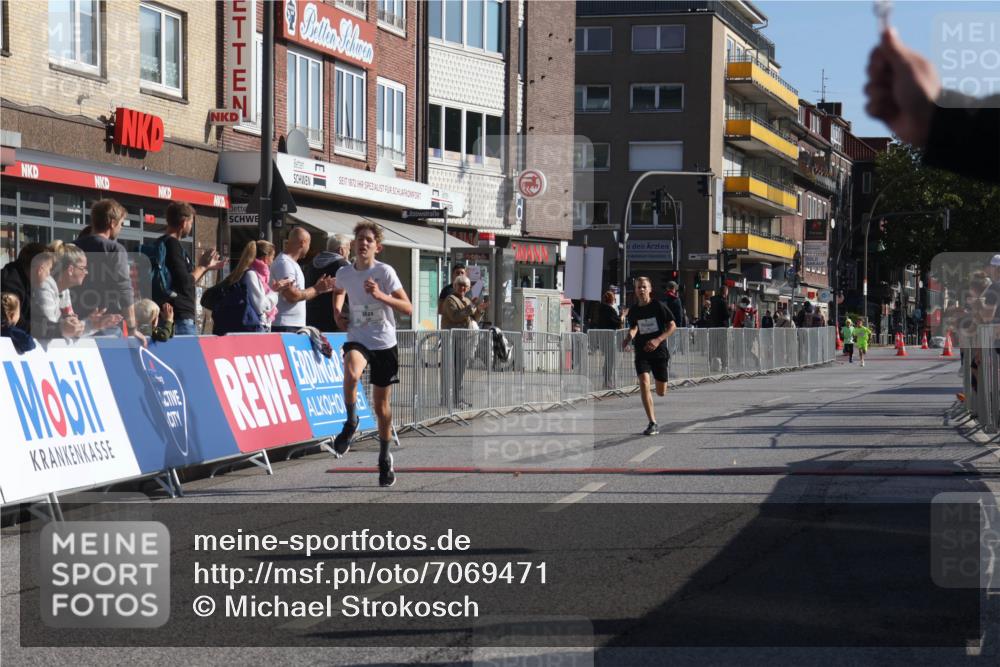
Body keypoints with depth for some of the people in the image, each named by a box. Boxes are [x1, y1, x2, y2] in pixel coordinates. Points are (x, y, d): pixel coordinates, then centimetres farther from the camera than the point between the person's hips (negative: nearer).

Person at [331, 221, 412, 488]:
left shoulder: (385, 272, -9)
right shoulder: (344, 273, 0)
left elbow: (408, 308, -12)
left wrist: (381, 295, -25)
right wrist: (337, 312, 7)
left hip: (384, 343, -1)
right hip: (357, 339, 1)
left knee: (381, 405, 7)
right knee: (351, 374, -35)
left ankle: (385, 458, 26)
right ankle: (351, 423, -10)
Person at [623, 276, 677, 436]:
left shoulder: (658, 306, -6)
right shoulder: (633, 311, 3)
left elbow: (673, 326, -5)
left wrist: (658, 340, -18)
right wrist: (628, 339, -5)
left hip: (659, 352, -2)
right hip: (641, 353, 2)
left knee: (661, 393, 4)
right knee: (643, 383, -21)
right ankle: (653, 424, -19)